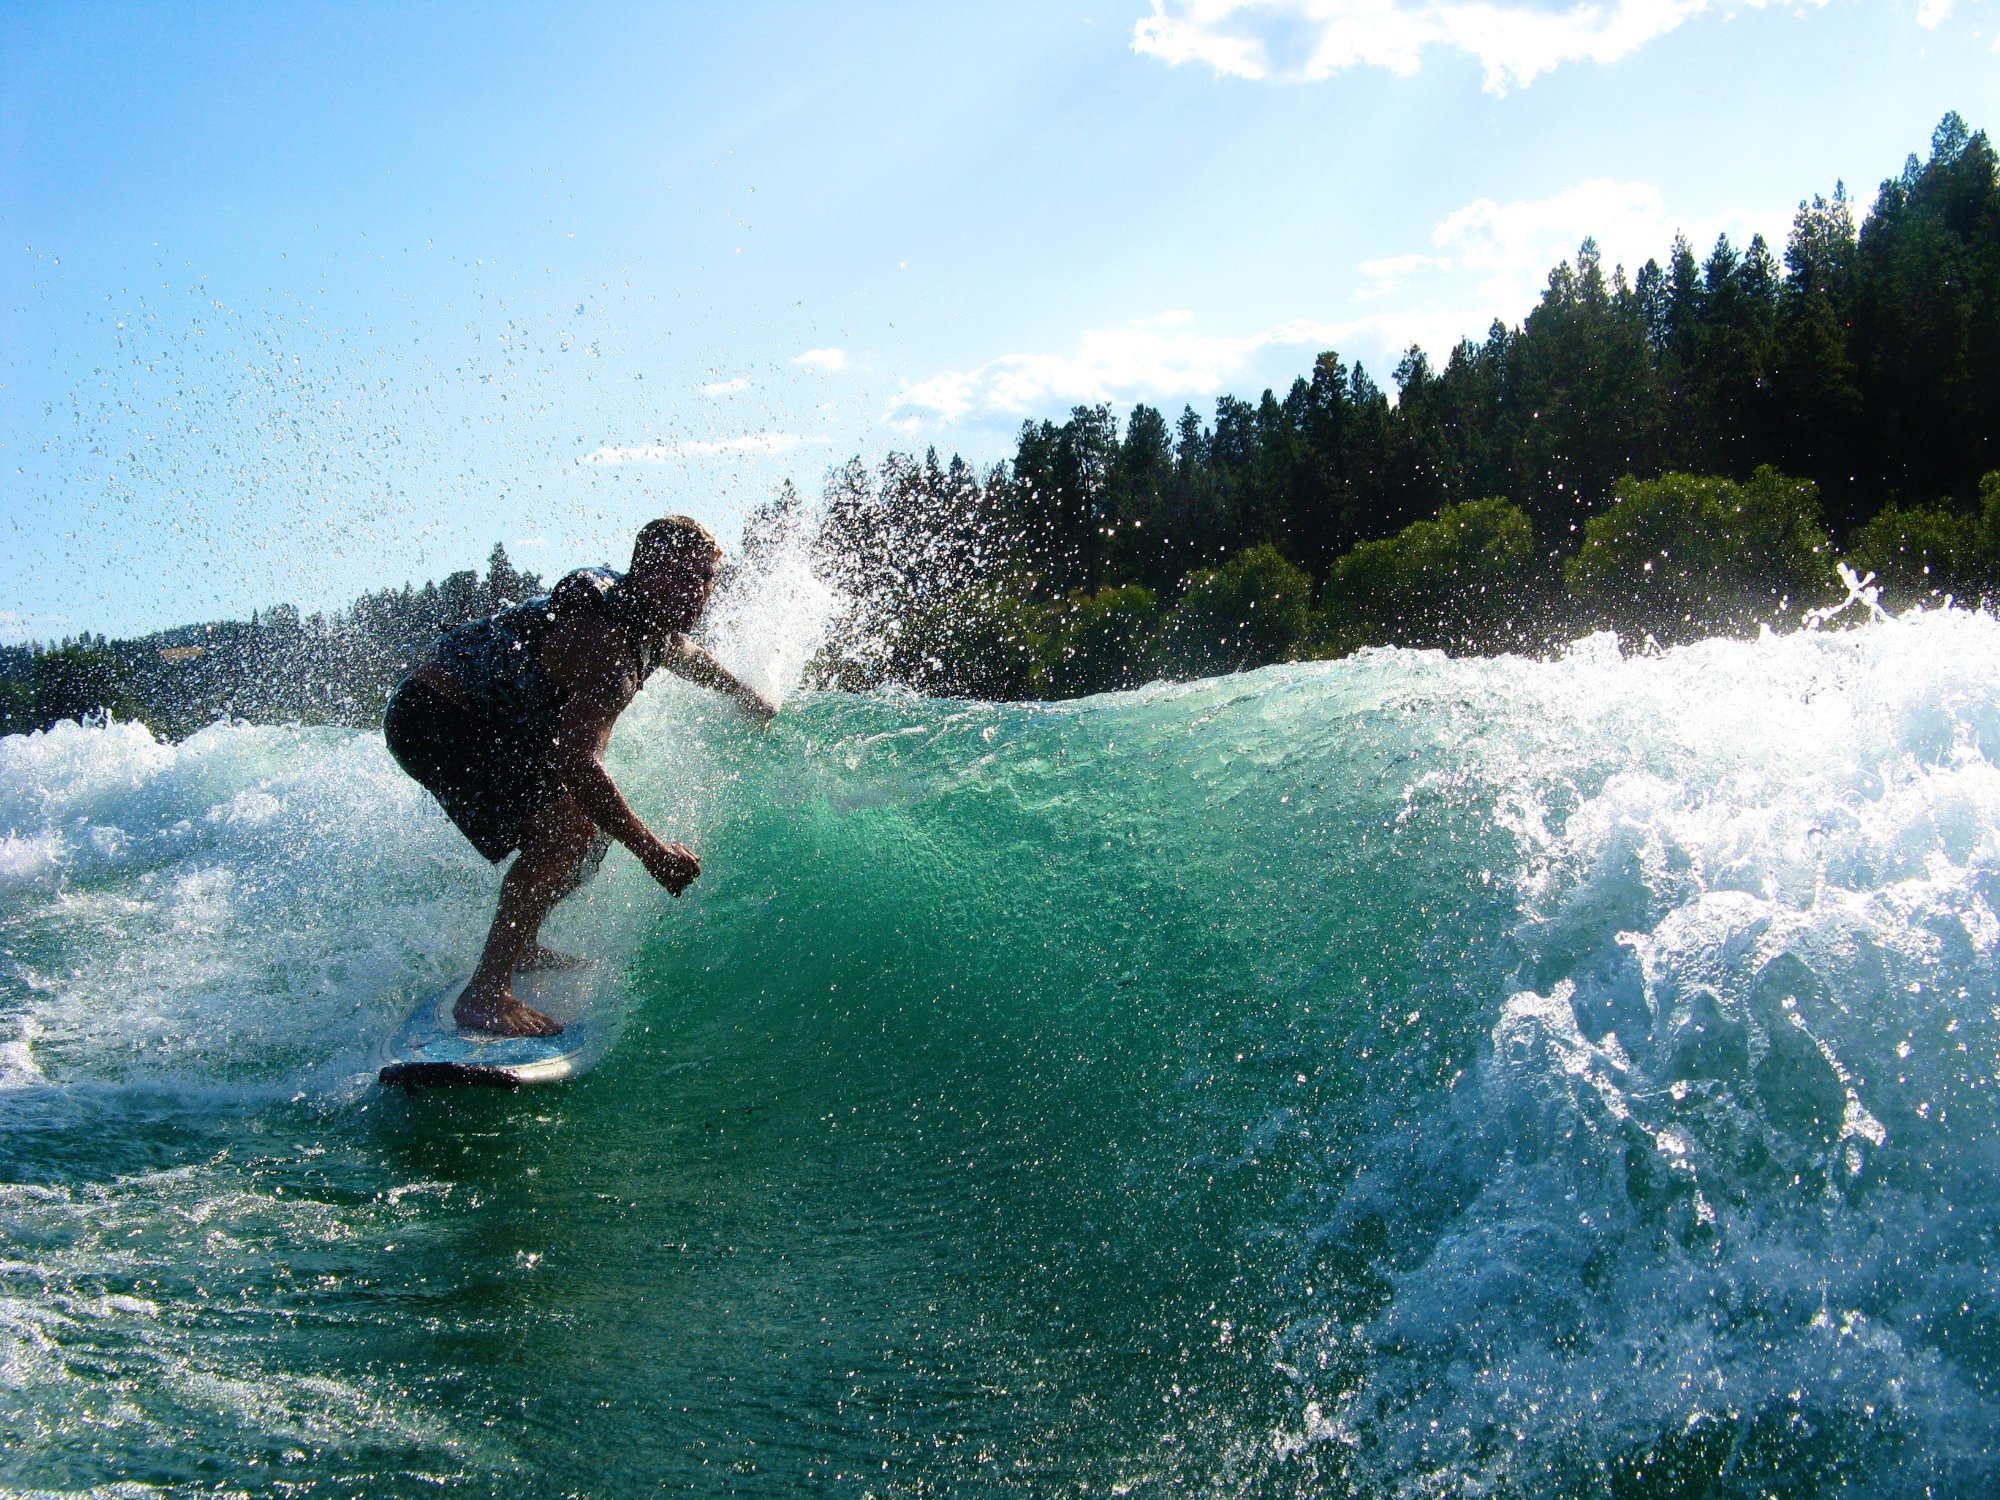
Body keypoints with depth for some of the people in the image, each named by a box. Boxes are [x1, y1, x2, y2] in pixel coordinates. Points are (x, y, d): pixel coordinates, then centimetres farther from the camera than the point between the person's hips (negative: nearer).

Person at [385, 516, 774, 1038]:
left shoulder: (652, 626, 3)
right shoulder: (603, 642, -28)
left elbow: (689, 658, 29)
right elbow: (574, 763, -36)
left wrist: (749, 699, 44)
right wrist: (652, 850, -31)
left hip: (490, 725, 11)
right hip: (432, 719, -11)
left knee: (599, 820, 15)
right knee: (566, 829, -25)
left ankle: (519, 947, 30)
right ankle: (485, 993, -22)